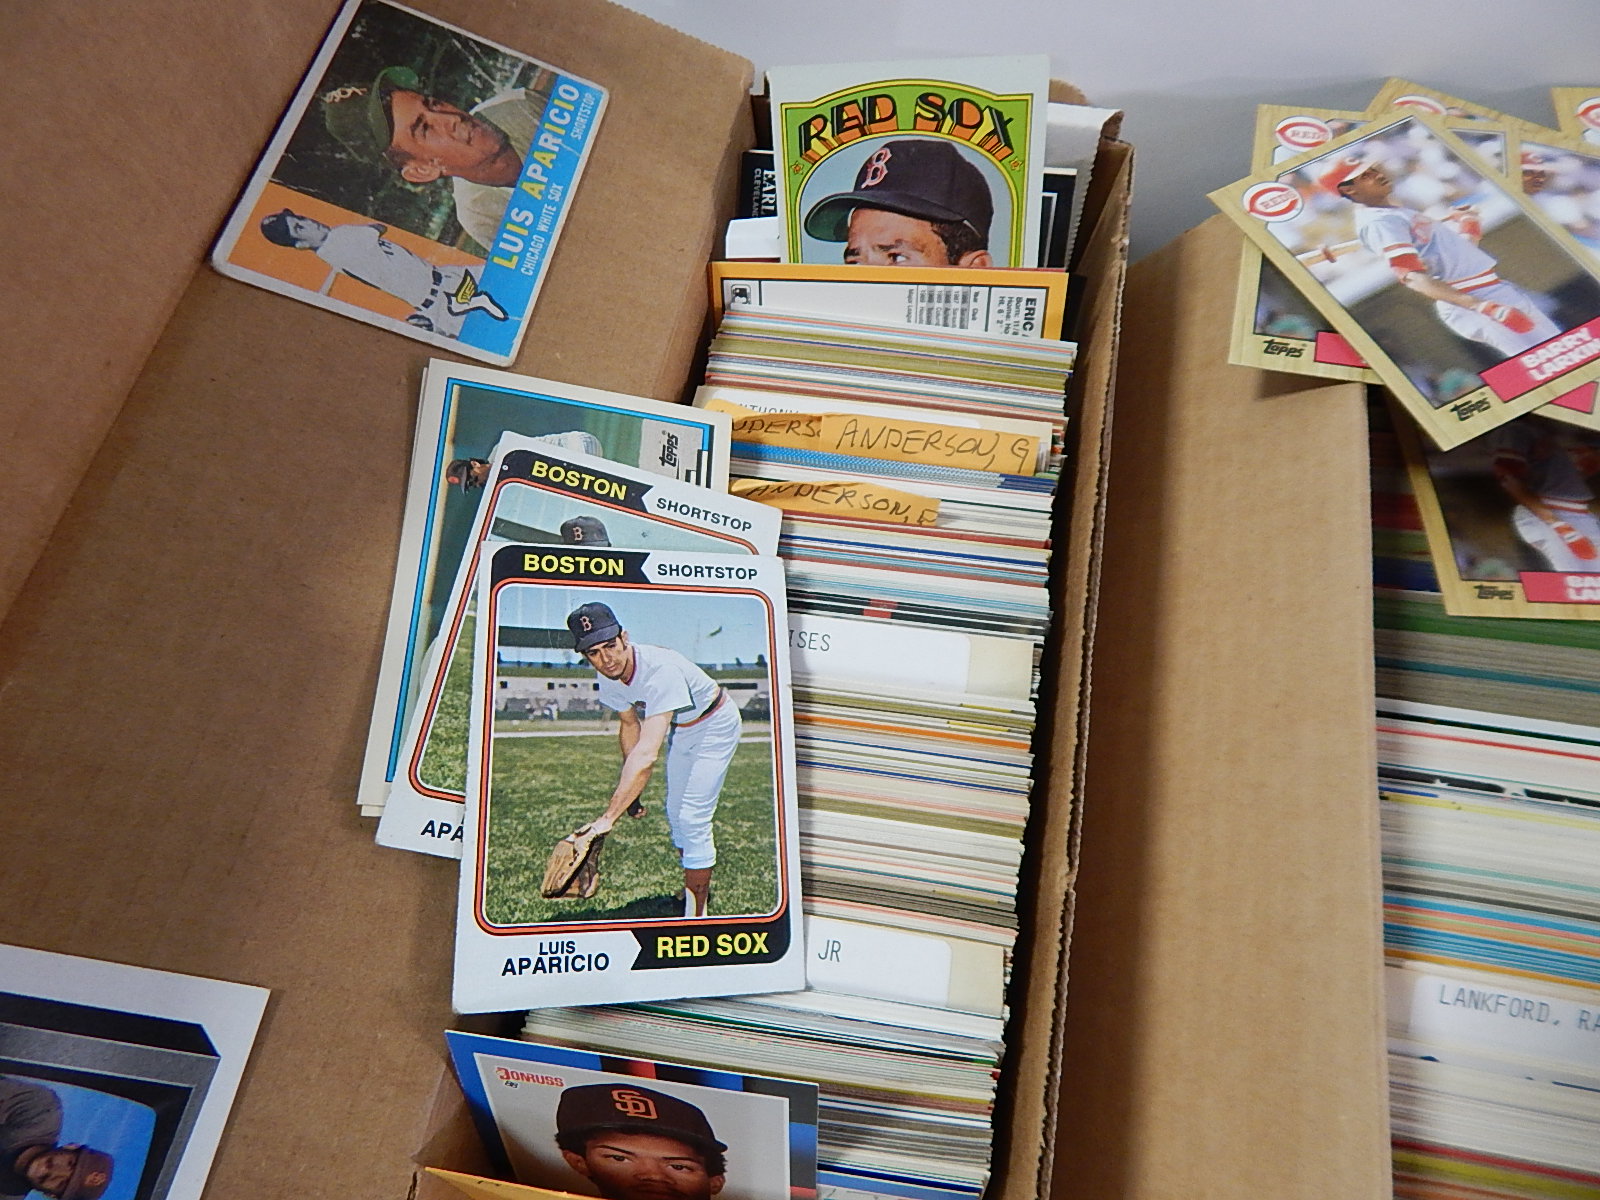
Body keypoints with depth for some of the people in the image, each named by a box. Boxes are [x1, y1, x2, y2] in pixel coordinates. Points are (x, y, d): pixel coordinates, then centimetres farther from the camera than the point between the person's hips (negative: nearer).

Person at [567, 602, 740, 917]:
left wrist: (608, 817, -52)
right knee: (675, 814, 17)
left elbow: (646, 755, -49)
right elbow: (630, 726, 3)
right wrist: (629, 791, 5)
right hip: (679, 728, 8)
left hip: (714, 725, -8)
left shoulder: (660, 669, -42)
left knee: (692, 818, -13)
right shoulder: (609, 676, -17)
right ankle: (698, 886, 40)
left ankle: (696, 914, 0)